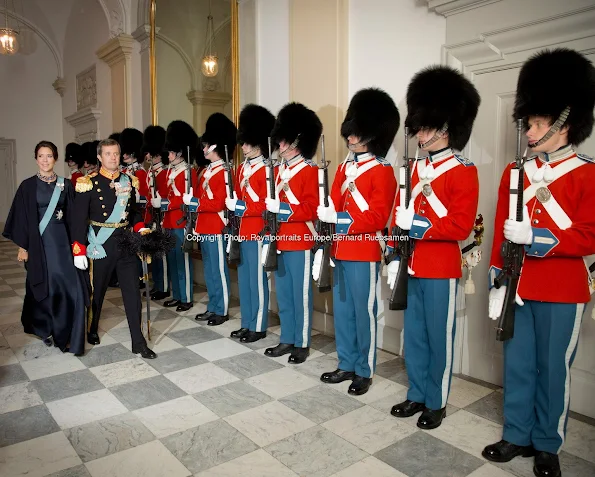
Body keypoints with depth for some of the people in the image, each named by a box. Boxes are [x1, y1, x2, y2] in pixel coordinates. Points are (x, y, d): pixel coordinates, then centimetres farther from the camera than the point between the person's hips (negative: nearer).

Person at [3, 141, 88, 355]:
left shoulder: (65, 184, 6)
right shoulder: (28, 185, 0)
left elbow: (71, 216, 7)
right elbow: (22, 217, 0)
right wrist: (22, 246, -3)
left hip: (61, 241, 2)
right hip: (39, 243, -2)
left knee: (69, 285, -5)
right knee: (43, 286, 7)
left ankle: (66, 335, 6)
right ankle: (41, 327, 32)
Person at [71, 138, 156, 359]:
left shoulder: (129, 181, 6)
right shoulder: (88, 183, -8)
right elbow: (79, 218, -10)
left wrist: (141, 229, 0)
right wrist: (79, 251, -14)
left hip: (127, 242, 3)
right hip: (101, 245, -3)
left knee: (133, 292, 1)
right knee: (97, 290, 14)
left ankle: (138, 343, 7)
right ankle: (92, 330, 40)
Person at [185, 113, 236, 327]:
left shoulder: (223, 172, -13)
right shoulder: (207, 171, 15)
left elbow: (219, 203, -21)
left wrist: (193, 202, -19)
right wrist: (191, 200, 4)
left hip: (215, 228, -9)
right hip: (204, 227, 10)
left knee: (218, 269, -1)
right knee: (209, 270, 14)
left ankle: (222, 311, 10)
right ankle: (212, 308, 25)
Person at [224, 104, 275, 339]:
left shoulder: (266, 170, -11)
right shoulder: (241, 168, 14)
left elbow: (267, 205, -16)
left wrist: (240, 207, -18)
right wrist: (232, 204, 1)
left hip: (257, 233, -8)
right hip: (242, 231, 8)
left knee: (257, 279, 1)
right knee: (243, 279, 14)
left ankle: (258, 326, 13)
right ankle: (246, 323, 25)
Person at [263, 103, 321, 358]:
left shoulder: (310, 171, -9)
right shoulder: (280, 170, 14)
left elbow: (312, 209, -16)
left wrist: (281, 208, -22)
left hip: (299, 243, -8)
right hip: (280, 241, 8)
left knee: (300, 295, 3)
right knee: (283, 295, 14)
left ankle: (302, 344, 15)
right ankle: (287, 340, 26)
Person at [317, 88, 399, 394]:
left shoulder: (382, 171, -9)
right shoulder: (345, 167, 13)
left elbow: (378, 217, -16)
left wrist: (339, 219, -23)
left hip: (364, 254, -7)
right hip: (341, 251, 8)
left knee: (364, 313, 4)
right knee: (342, 311, 14)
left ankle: (365, 372, 19)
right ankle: (346, 365, 29)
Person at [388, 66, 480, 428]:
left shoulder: (464, 172, -9)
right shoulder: (417, 168, 10)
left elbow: (461, 226, -16)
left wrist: (417, 224, -21)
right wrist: (395, 257, 6)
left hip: (442, 270, -6)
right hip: (412, 266, 7)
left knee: (439, 338, 7)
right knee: (414, 336, 15)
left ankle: (436, 403, 24)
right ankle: (417, 395, 31)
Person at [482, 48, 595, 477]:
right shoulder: (514, 173, 7)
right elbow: (501, 232, 7)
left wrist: (536, 239, -22)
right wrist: (496, 277, 5)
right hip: (517, 288, 4)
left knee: (553, 369, 9)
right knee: (517, 365, 12)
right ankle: (517, 436, 29)